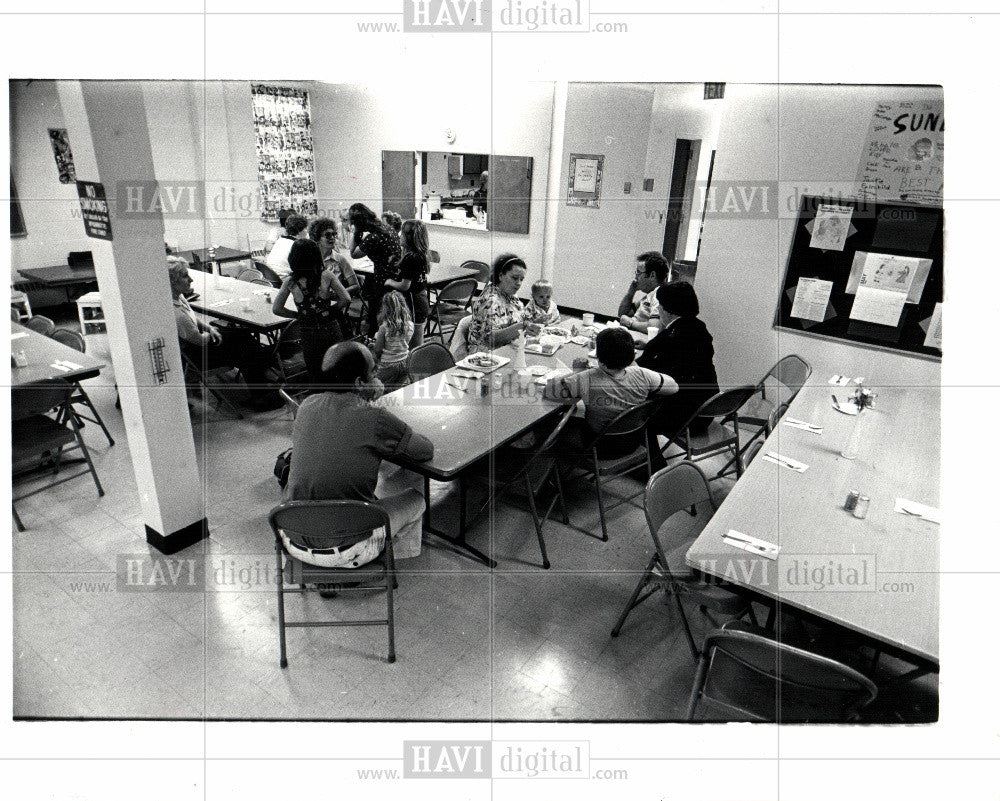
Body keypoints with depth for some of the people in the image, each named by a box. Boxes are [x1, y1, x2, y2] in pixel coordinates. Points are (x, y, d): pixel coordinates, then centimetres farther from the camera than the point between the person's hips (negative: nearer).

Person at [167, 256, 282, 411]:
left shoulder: (178, 296, -5)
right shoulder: (175, 313, -34)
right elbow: (200, 340, -23)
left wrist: (209, 327, -1)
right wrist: (210, 333, -3)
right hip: (196, 355, -10)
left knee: (243, 335, 8)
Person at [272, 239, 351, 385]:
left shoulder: (290, 282, -8)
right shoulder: (327, 276, -10)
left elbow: (276, 309, -3)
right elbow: (346, 299, -10)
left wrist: (298, 315, 9)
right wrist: (330, 310, 5)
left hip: (308, 333, 1)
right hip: (331, 329, 0)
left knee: (315, 375, 16)